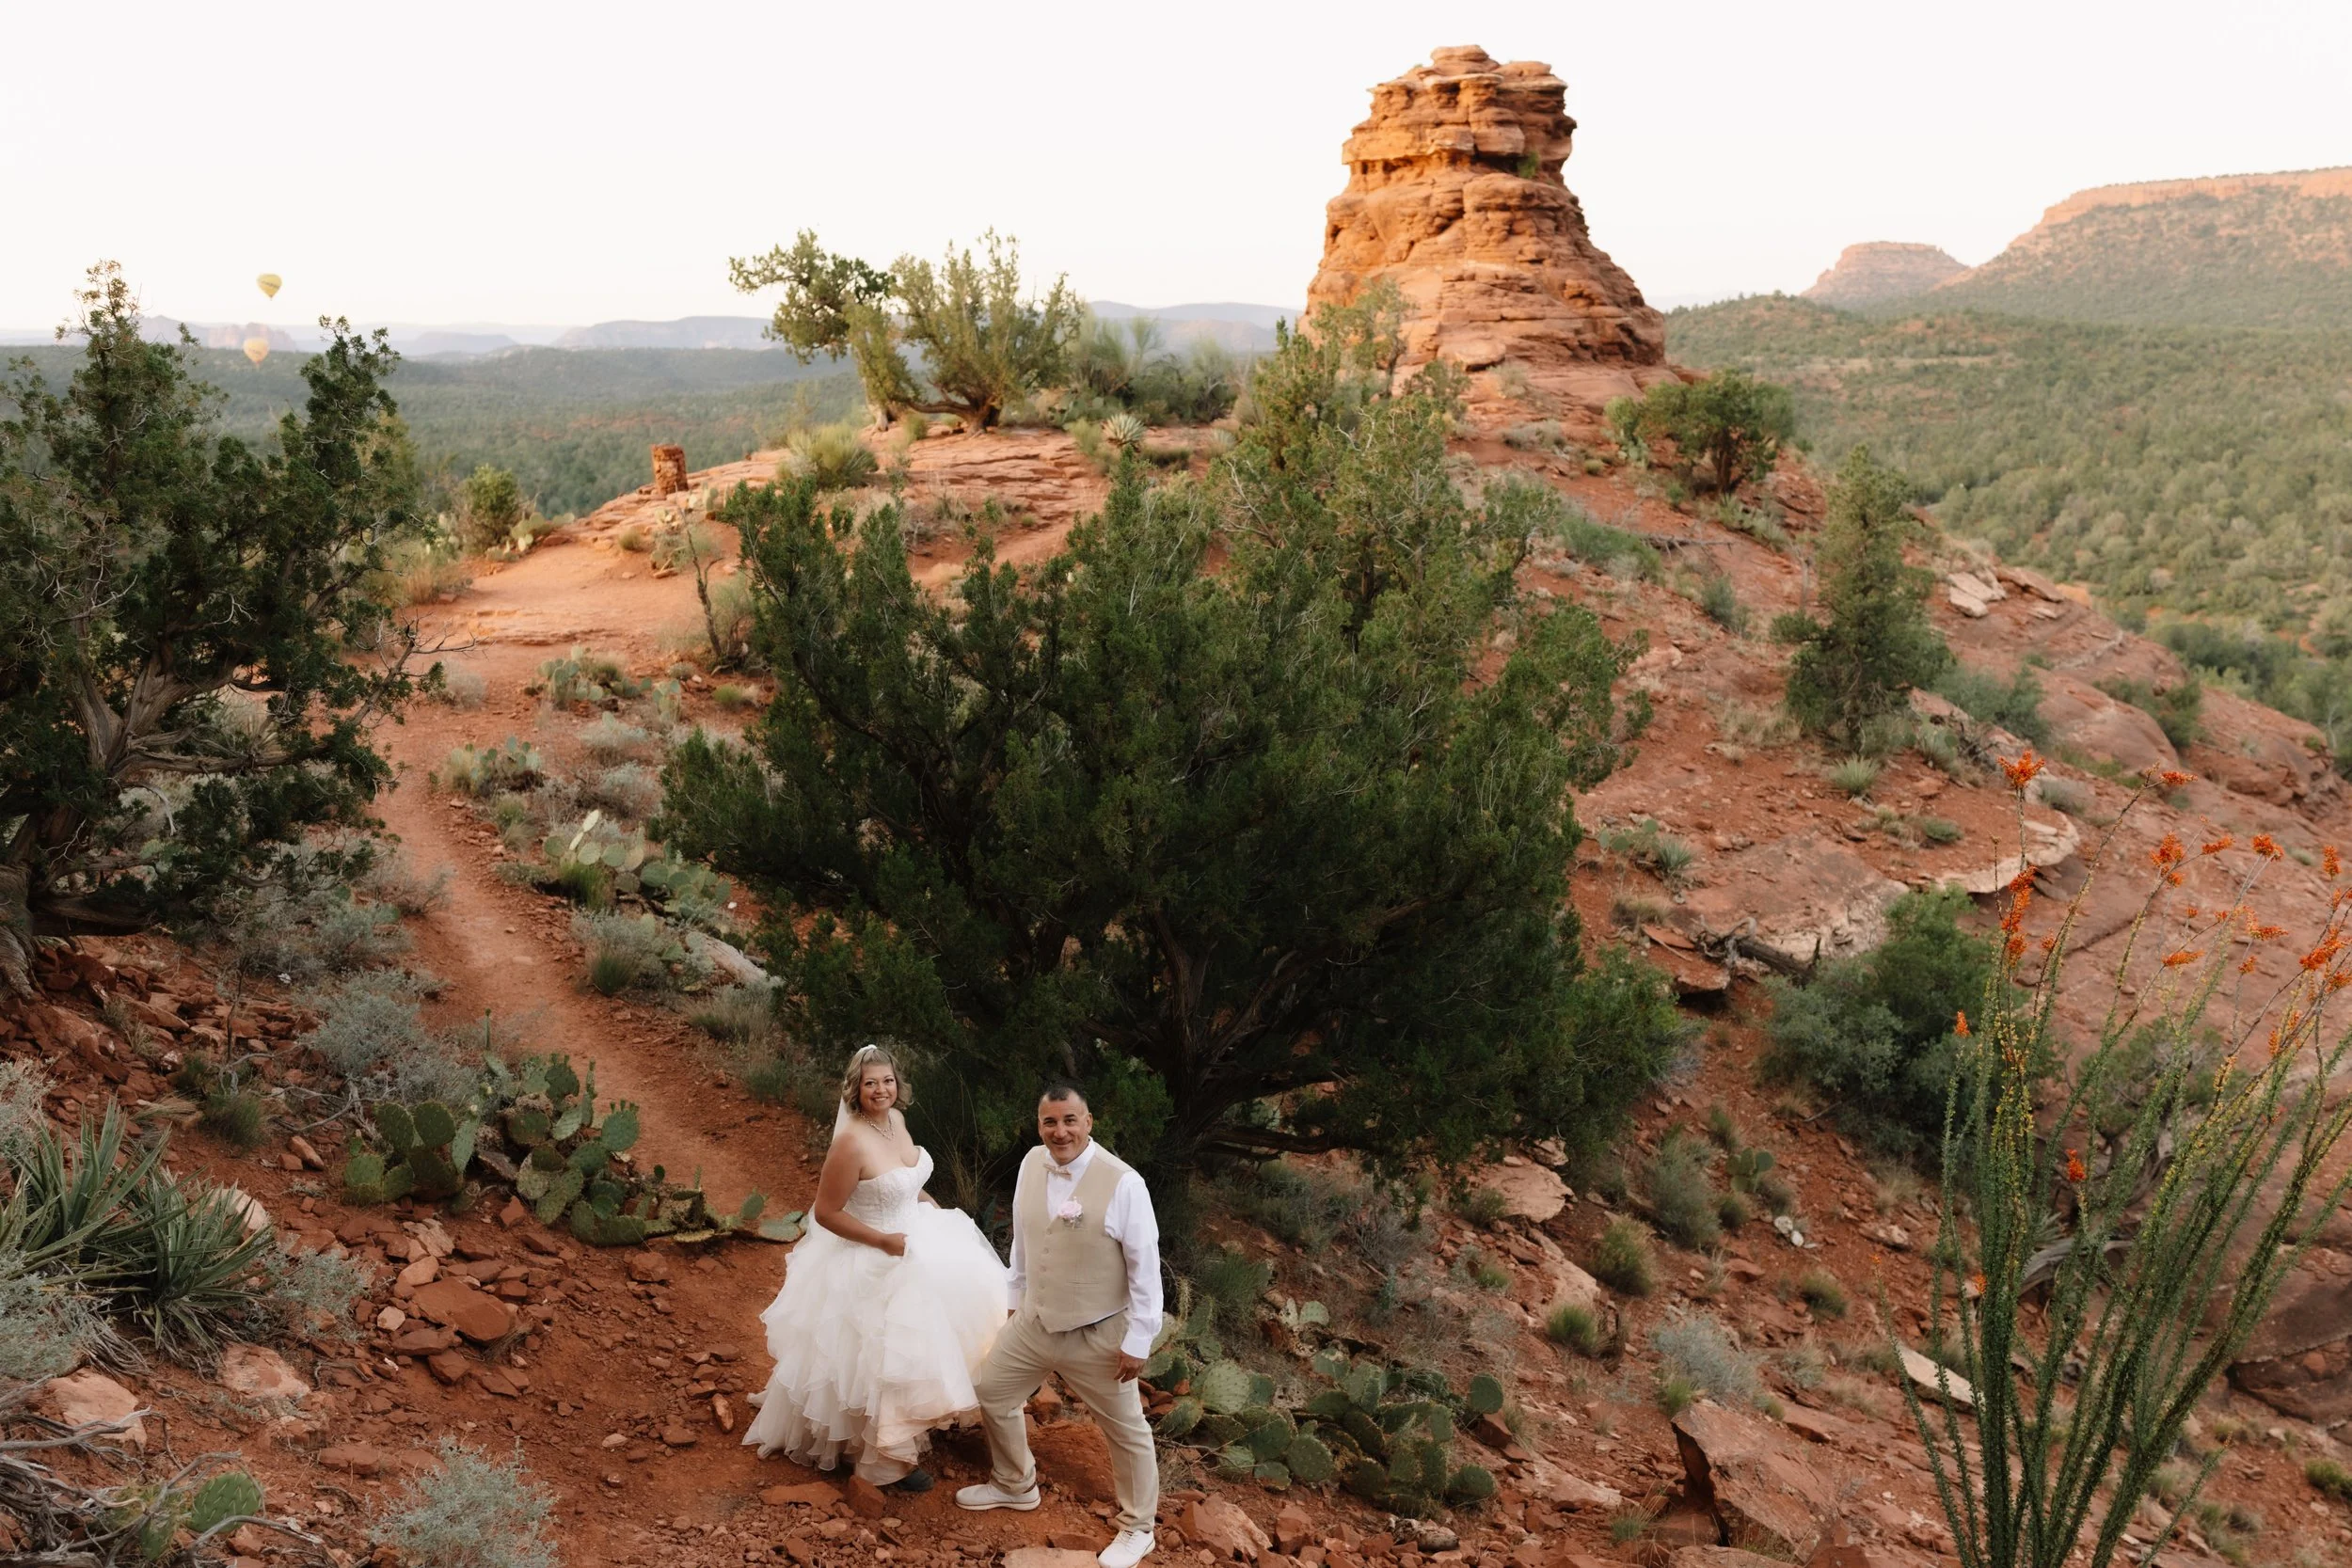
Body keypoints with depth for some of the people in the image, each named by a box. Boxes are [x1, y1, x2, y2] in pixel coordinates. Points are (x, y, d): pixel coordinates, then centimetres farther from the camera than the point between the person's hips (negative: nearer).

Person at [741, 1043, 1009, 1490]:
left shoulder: (896, 1120, -4)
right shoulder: (852, 1142, -29)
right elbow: (826, 1213, -23)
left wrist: (935, 1209, 8)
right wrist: (883, 1241, -22)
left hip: (914, 1238, 10)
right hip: (872, 1262, -9)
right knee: (883, 1355, 1)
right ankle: (887, 1458, 19)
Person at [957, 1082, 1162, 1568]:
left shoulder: (1122, 1183, -25)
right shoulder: (1031, 1164, -6)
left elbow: (1145, 1267, -19)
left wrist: (1138, 1340, -16)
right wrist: (1017, 1297, 16)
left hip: (1097, 1335, -6)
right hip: (1033, 1323, 6)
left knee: (1125, 1429, 9)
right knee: (992, 1394, 20)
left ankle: (1136, 1529, 30)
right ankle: (1015, 1486, 44)